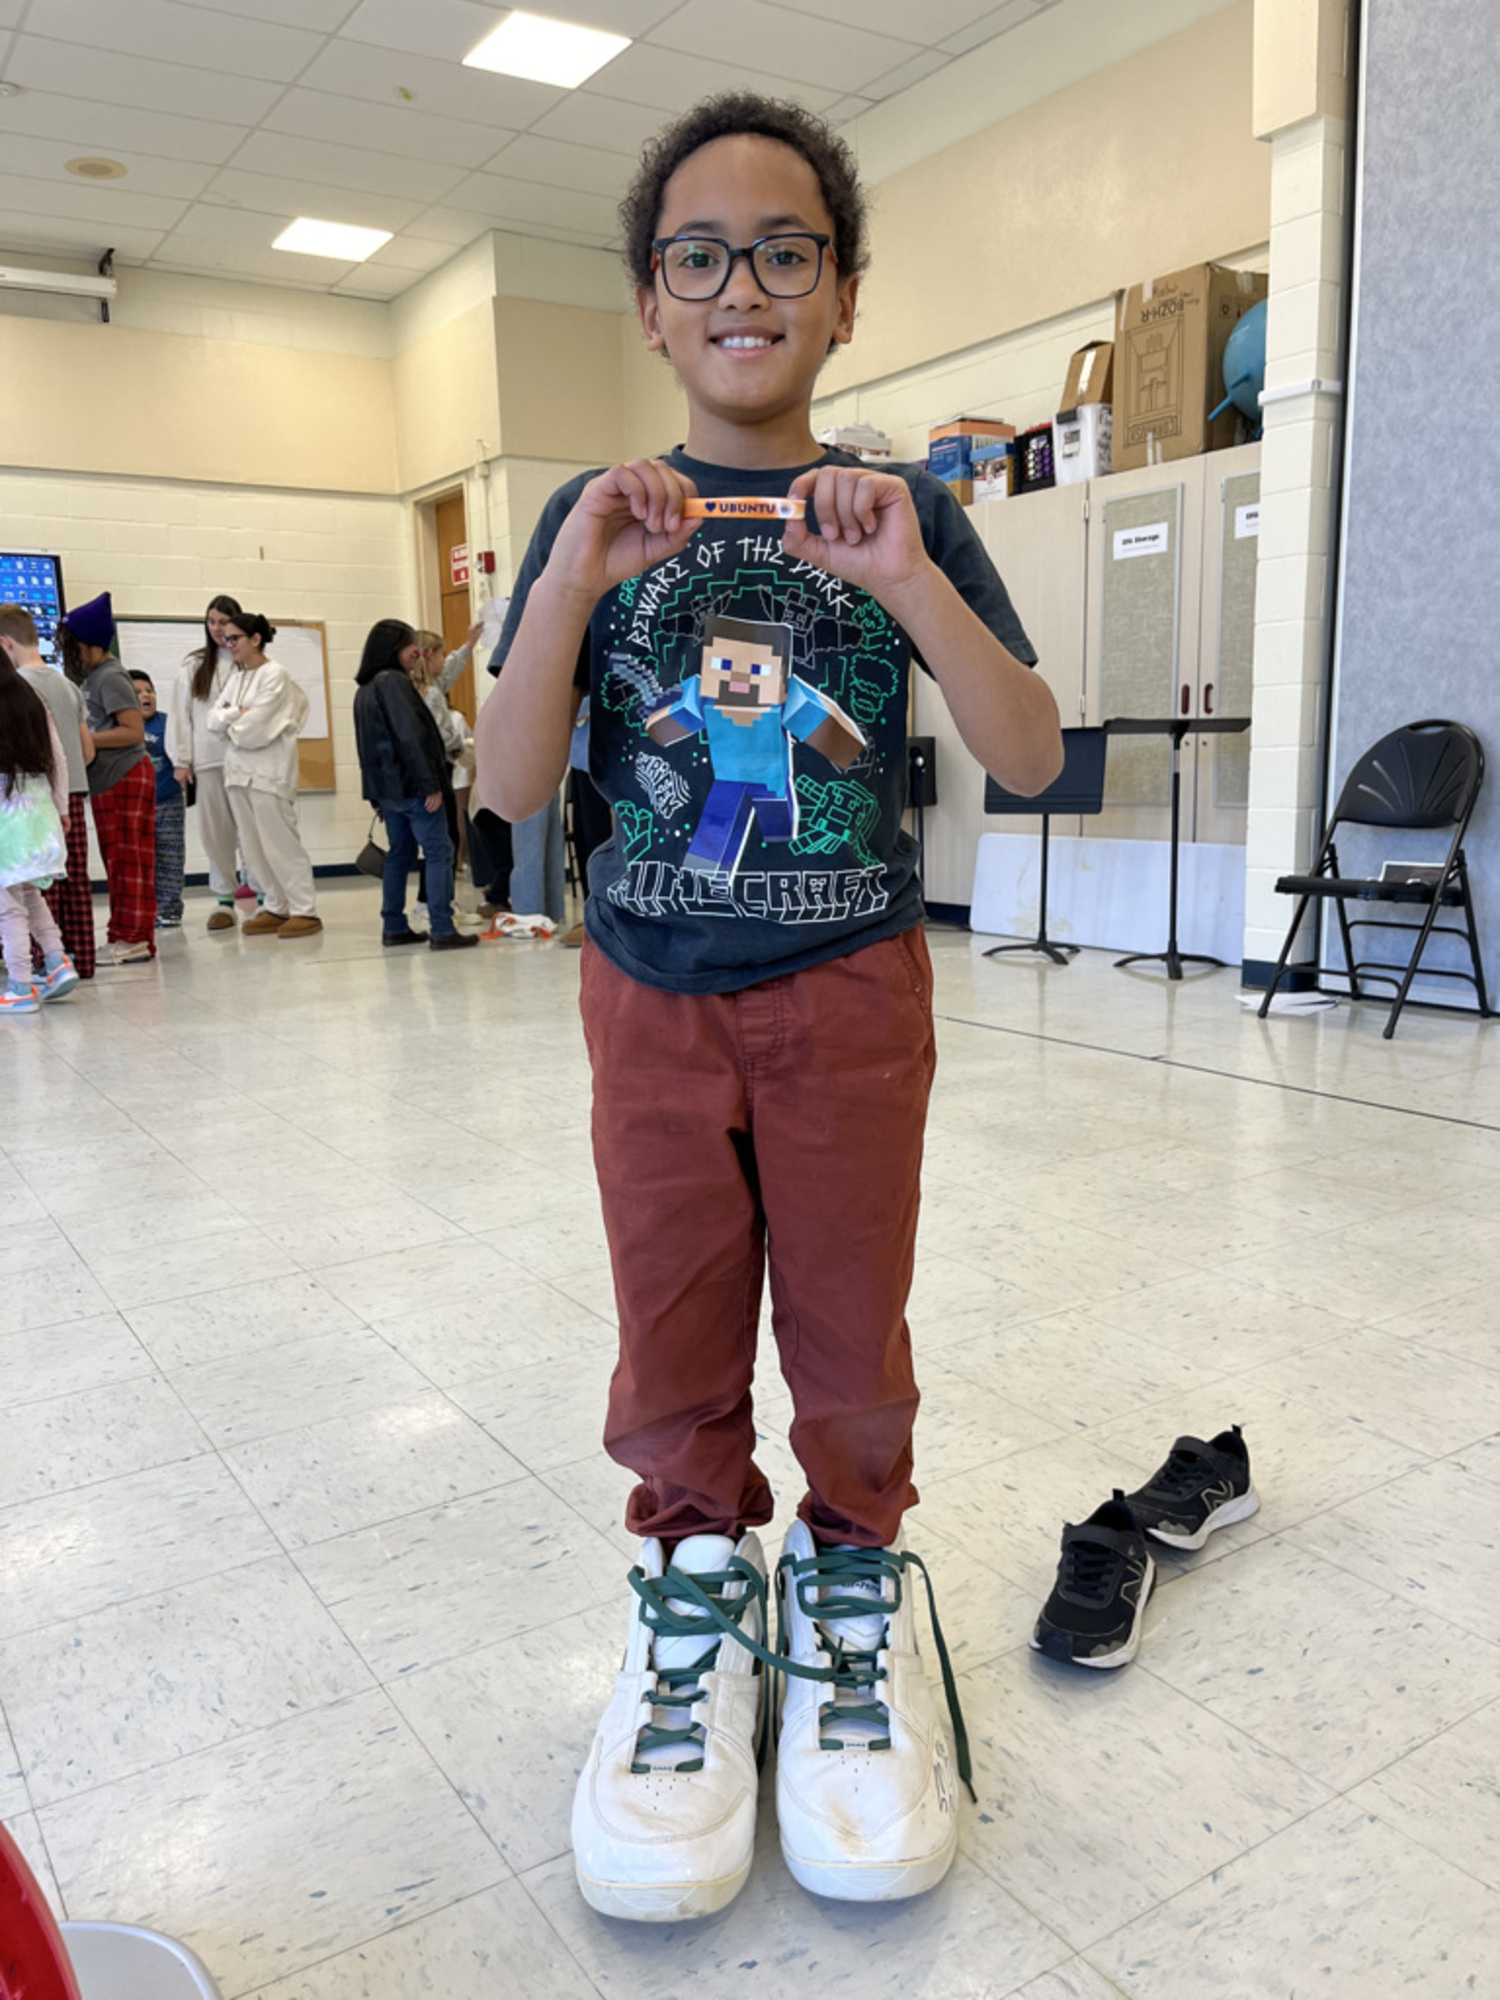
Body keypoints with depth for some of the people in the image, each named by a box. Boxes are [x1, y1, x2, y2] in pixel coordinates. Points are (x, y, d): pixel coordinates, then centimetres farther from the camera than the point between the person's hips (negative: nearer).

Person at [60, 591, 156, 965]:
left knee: (127, 859, -6)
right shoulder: (89, 678, 15)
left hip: (125, 778, -10)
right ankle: (125, 935, 17)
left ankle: (134, 938, -2)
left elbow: (134, 731, -19)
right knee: (116, 860, 12)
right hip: (106, 780, 10)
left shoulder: (110, 678, -13)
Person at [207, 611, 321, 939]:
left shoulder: (275, 674, -7)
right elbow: (213, 721, 8)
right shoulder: (236, 676, 15)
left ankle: (305, 910, -2)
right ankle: (276, 908, 15)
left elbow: (254, 727, -15)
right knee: (253, 847, 7)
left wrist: (229, 721, 2)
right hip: (238, 770, 7)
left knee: (279, 843, -6)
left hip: (268, 771, -7)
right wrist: (237, 713, -8)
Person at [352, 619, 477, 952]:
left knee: (399, 853, 15)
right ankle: (442, 931, -11)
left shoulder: (364, 689, 16)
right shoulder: (394, 682, -13)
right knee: (439, 852, -7)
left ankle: (394, 927, 16)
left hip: (385, 785, 9)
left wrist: (377, 795, 20)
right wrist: (431, 784, -19)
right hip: (410, 784, -9)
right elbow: (410, 735, -20)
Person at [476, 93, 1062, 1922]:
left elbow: (1031, 759, -9)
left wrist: (910, 581, -22)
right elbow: (508, 788, -8)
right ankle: (695, 1587, 32)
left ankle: (852, 1586, 32)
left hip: (849, 989, 0)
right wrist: (573, 580, -21)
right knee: (674, 1322, 11)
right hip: (652, 993, 1)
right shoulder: (597, 520, 1)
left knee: (849, 1318, 9)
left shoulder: (902, 514, 0)